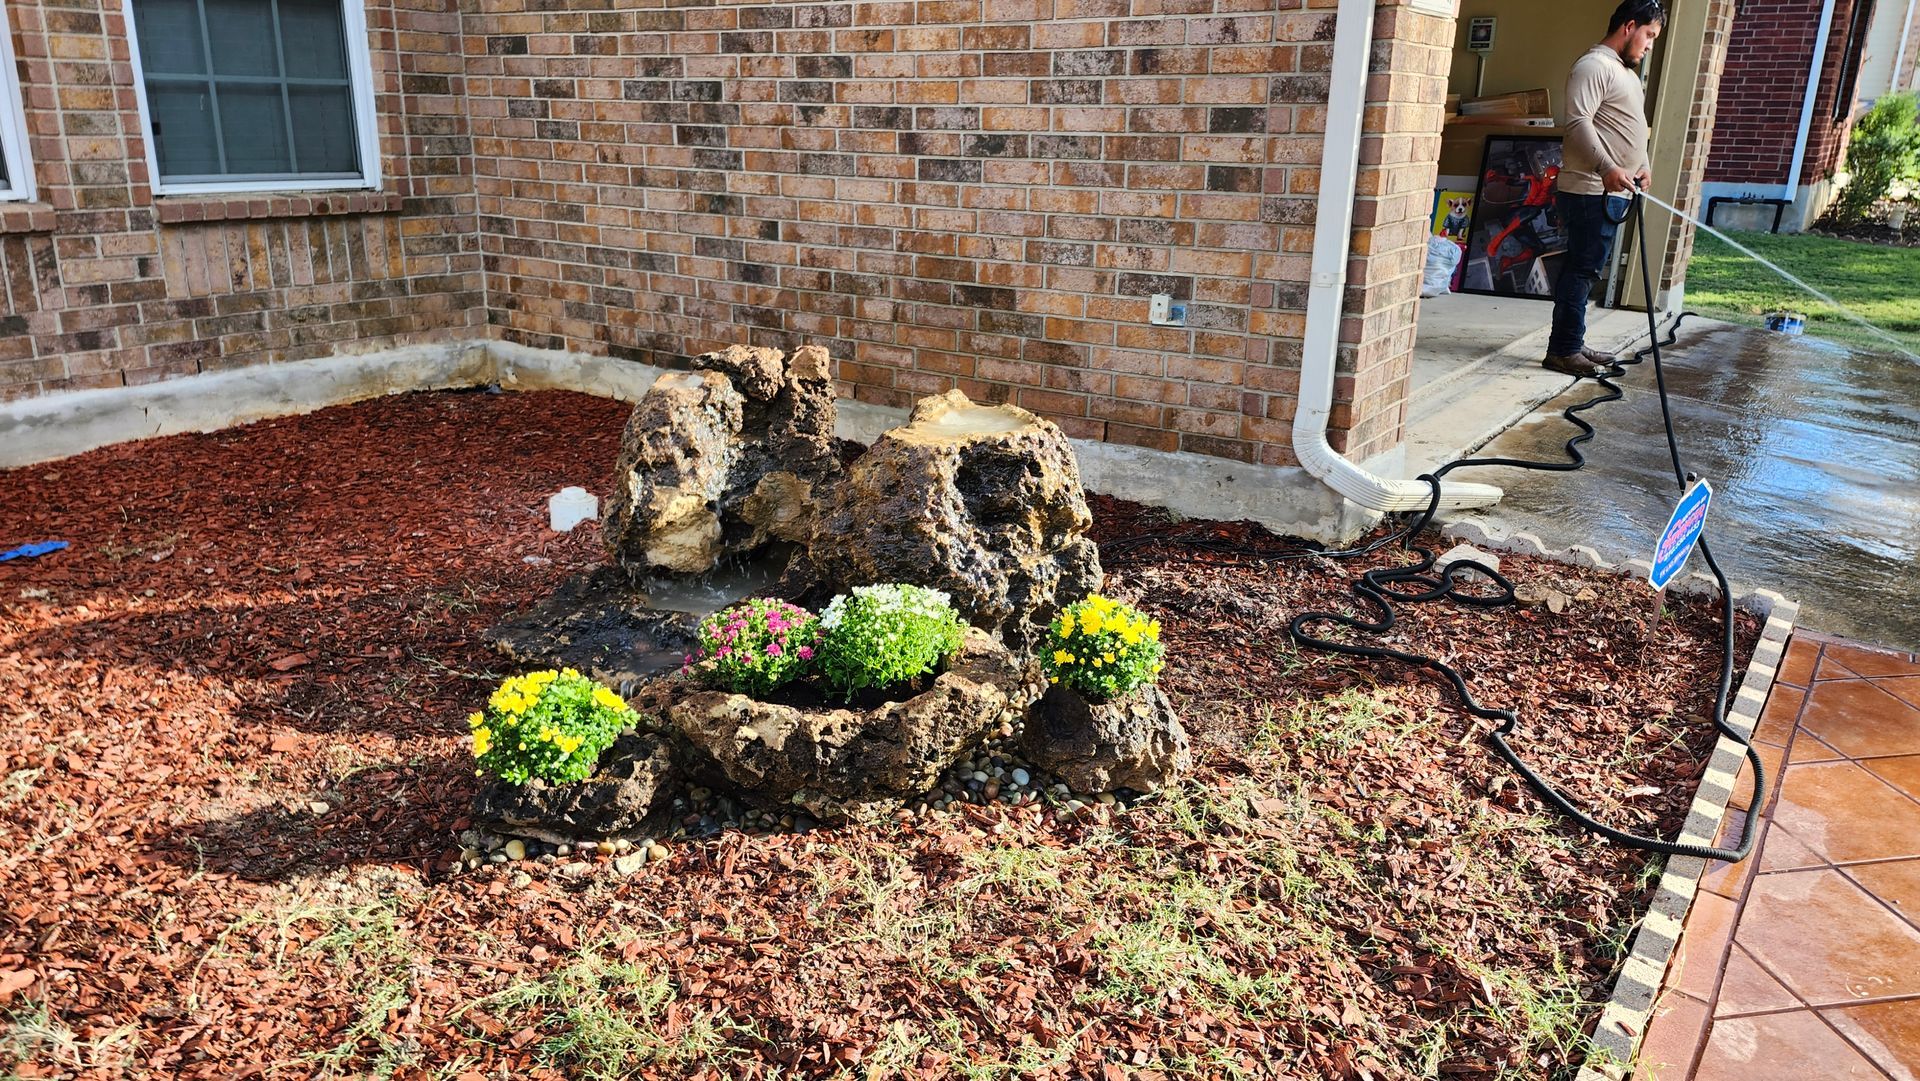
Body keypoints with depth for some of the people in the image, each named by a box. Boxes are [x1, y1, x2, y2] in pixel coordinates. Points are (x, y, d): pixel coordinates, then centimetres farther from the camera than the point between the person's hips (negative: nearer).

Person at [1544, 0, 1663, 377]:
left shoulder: (1626, 73, 23)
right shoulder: (1595, 66, -9)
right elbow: (1578, 122, -22)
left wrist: (1642, 163, 17)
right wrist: (1606, 167, -32)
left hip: (1613, 192, 10)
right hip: (1590, 191, -10)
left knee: (1584, 272, 11)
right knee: (1581, 271, -10)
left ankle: (1572, 345, 16)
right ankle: (1563, 350, -7)